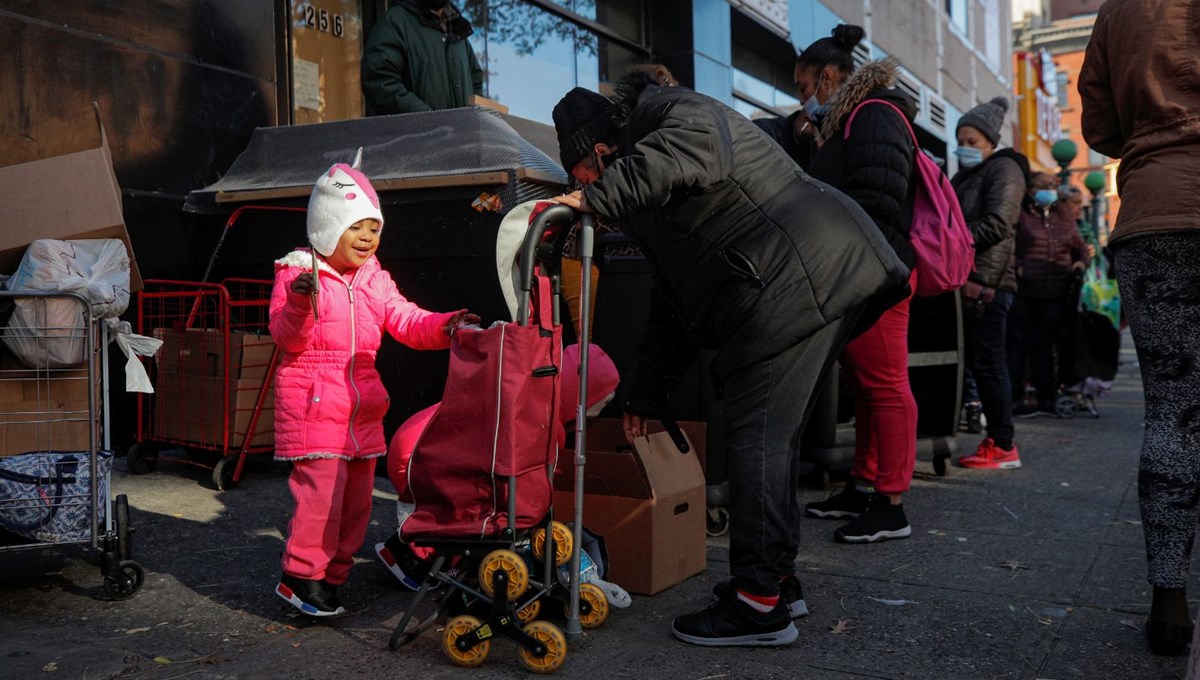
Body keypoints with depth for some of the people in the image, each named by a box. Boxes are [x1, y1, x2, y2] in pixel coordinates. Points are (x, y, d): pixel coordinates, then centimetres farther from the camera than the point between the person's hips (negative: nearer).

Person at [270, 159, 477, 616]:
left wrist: (445, 326, -13)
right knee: (321, 491, -11)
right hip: (313, 404, -7)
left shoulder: (376, 281, 13)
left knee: (357, 496, 12)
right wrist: (300, 304, -31)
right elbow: (287, 339, -12)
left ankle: (332, 574, 26)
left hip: (362, 407, 7)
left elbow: (408, 323, 6)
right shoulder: (296, 274, -5)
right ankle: (300, 576, 6)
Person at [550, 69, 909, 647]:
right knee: (770, 431, 15)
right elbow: (671, 305, 28)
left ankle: (759, 604, -2)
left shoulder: (673, 112, 3)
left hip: (797, 276, -11)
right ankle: (777, 578, 25)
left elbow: (700, 149, -27)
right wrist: (646, 398, 28)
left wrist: (596, 197, -22)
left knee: (756, 433, -8)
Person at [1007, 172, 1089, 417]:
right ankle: (1015, 401, 4)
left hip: (1056, 295, 5)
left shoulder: (1064, 216, 16)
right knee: (1018, 345, -1)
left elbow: (1080, 245, 24)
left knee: (1044, 346, 11)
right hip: (1023, 292, -5)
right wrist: (1016, 268, -17)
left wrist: (1081, 262, 5)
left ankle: (1047, 400, 16)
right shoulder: (1019, 215, -1)